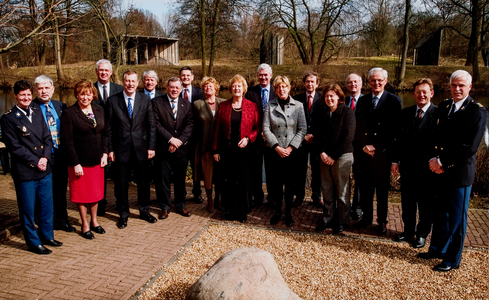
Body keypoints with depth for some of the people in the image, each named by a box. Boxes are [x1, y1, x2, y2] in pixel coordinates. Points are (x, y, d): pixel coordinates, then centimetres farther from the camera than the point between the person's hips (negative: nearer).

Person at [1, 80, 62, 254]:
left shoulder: (37, 114, 11)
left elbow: (47, 138, 9)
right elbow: (14, 147, -10)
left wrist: (45, 157, -7)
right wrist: (35, 161, -12)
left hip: (45, 170, 5)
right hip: (24, 172, -5)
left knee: (46, 206, 15)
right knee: (28, 210, 7)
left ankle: (47, 236, 32)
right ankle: (33, 242, 21)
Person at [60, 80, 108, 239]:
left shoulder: (99, 110, 5)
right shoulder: (69, 113, -10)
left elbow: (104, 134, 10)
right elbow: (67, 141, -12)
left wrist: (104, 153, 0)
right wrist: (75, 163, -15)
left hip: (97, 160, 5)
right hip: (80, 162, -4)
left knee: (96, 191, 15)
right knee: (82, 193, 8)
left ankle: (94, 221, 31)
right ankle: (85, 225, 23)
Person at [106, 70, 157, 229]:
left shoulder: (145, 99, 2)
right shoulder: (113, 100, -1)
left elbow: (151, 125, 2)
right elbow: (109, 127, 0)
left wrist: (151, 147, -3)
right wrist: (110, 149, -3)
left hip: (141, 148, 1)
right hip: (121, 149, -1)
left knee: (143, 182, 12)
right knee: (121, 184, 8)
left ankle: (144, 211, 29)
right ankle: (123, 214, 25)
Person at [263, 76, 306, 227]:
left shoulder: (298, 106, 2)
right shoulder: (270, 106, 3)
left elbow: (303, 129, -2)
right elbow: (266, 128, -2)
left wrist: (291, 147, -11)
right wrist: (277, 147, -11)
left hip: (292, 152, 0)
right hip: (274, 151, 1)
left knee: (289, 183, 6)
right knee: (275, 182, 6)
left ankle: (288, 213, 21)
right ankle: (277, 210, 24)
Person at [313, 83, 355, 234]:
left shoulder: (347, 112, -4)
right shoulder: (320, 113, 10)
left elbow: (348, 137, -10)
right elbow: (317, 135, 11)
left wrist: (333, 156, -11)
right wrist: (321, 152, -5)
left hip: (342, 156, -4)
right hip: (324, 157, 4)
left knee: (342, 191, 3)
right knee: (327, 189, 8)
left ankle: (342, 221, 17)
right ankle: (328, 218, 21)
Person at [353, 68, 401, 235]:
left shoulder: (394, 101, -2)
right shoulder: (362, 101, 10)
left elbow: (394, 130, -8)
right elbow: (357, 128, 7)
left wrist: (377, 148, -12)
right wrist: (363, 146, -7)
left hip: (382, 153, -3)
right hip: (363, 153, 3)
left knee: (382, 189, 7)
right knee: (364, 188, 10)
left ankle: (382, 221, 21)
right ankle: (367, 217, 26)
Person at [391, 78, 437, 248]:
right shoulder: (405, 113, 8)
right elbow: (399, 139, 9)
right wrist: (395, 160, 5)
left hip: (426, 167, -4)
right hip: (407, 166, 4)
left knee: (425, 204, 10)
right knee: (407, 202, 16)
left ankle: (422, 234, 28)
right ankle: (408, 231, 33)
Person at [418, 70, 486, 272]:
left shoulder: (477, 111, -10)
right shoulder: (442, 107, 10)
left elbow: (470, 147, -17)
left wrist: (442, 162, -15)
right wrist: (433, 160, -6)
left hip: (459, 172, -6)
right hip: (441, 171, 6)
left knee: (456, 217, 6)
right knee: (440, 213, 17)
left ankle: (452, 259, 20)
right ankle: (437, 249, 35)